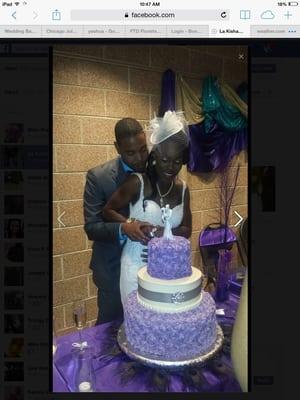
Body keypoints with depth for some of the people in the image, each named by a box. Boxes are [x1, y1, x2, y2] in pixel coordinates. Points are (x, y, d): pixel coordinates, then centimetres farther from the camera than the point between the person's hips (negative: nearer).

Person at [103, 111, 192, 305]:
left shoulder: (183, 189, 2)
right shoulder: (137, 182, -11)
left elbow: (186, 229, 6)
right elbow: (108, 211, -4)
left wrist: (166, 233, -14)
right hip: (137, 263, -3)